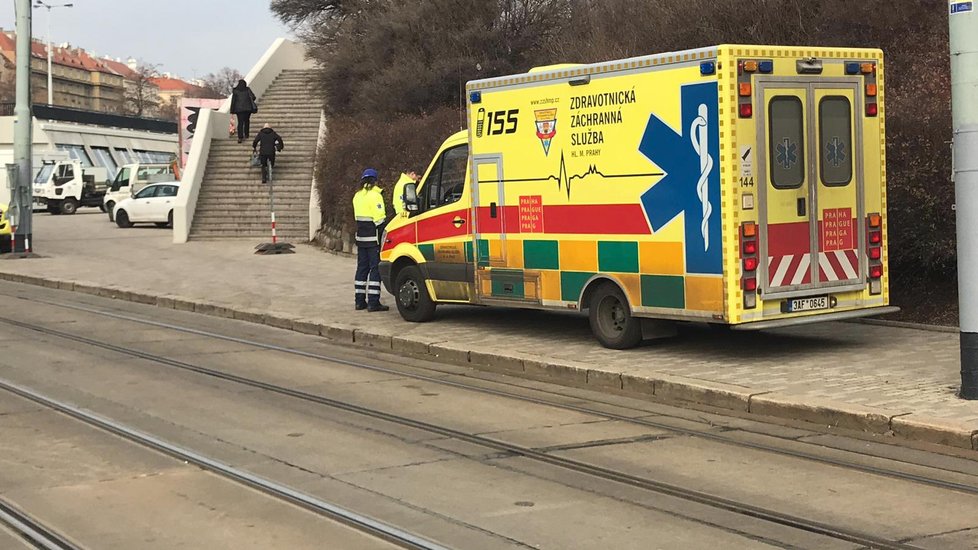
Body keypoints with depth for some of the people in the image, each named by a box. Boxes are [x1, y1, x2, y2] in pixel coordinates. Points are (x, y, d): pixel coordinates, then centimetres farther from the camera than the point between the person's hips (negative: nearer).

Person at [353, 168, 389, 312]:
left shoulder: (357, 196, 14)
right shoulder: (375, 195, -12)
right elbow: (380, 218, -18)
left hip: (361, 237, 8)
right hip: (373, 238, -8)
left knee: (362, 267, 13)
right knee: (376, 268, -6)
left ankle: (359, 301, 15)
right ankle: (373, 302, -9)